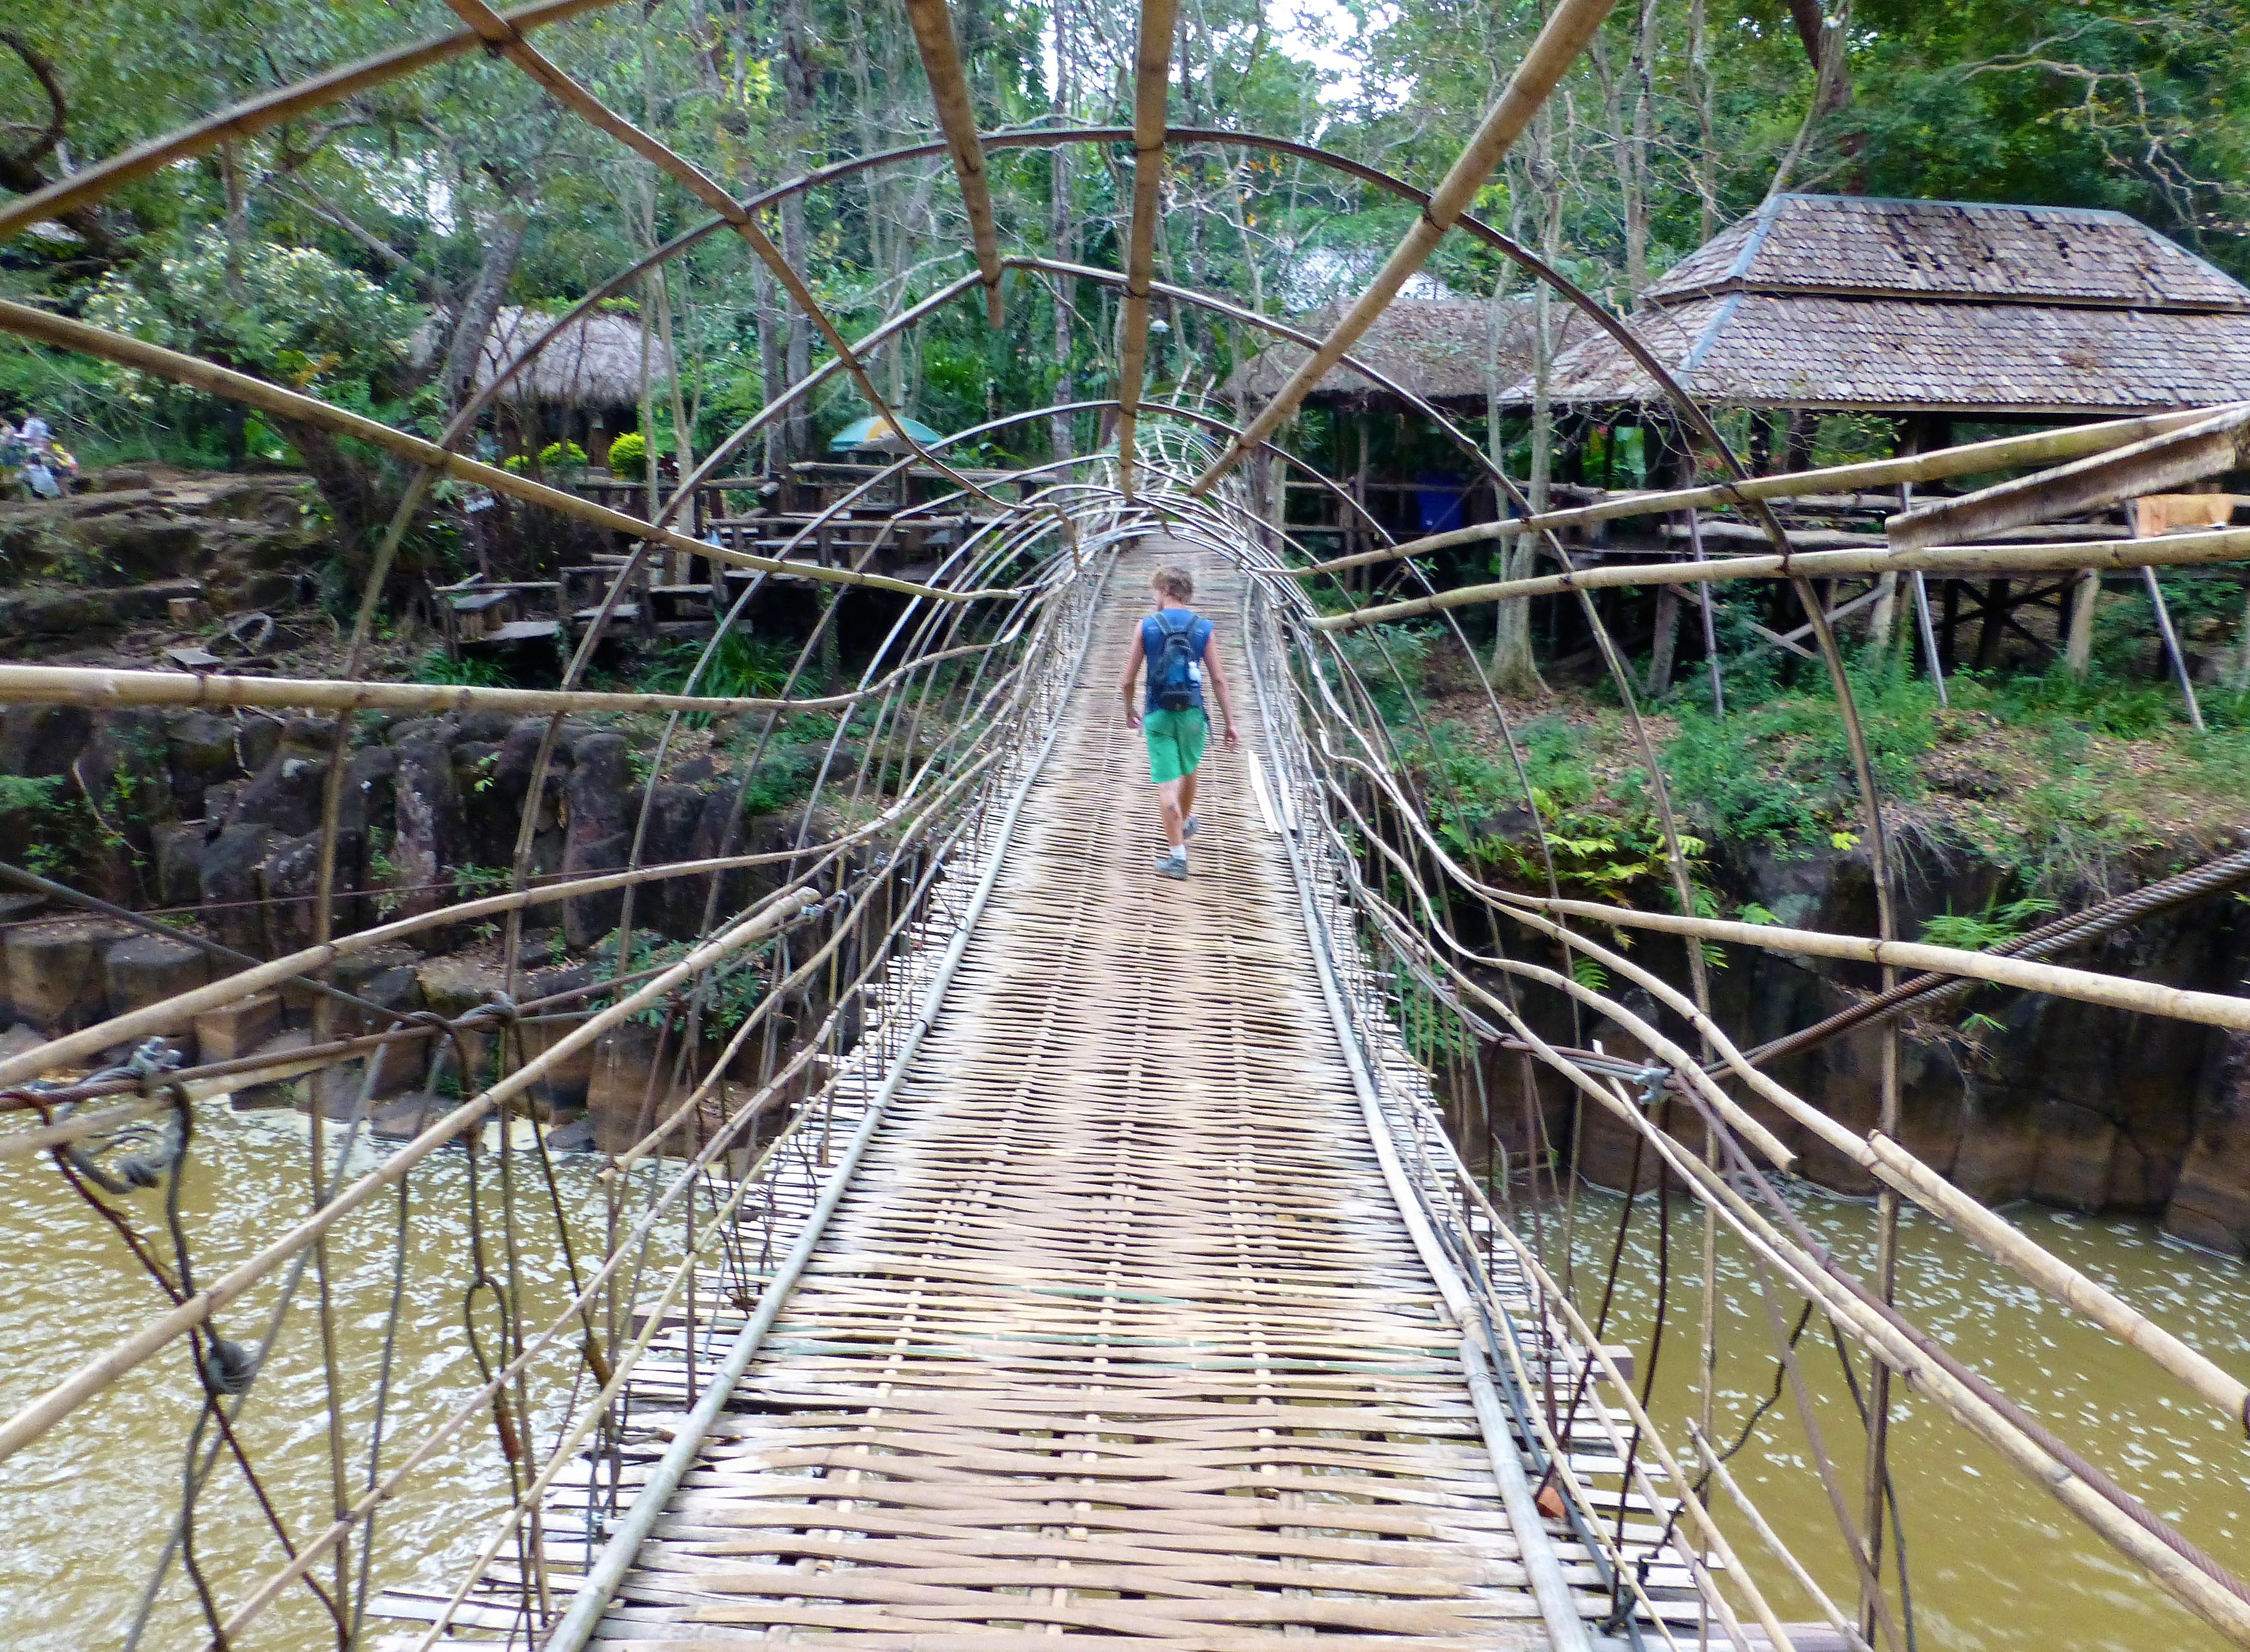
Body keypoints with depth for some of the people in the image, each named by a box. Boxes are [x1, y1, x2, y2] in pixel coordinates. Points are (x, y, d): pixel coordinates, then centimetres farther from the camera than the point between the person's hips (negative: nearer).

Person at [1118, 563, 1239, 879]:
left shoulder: (1147, 625, -4)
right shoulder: (1203, 627, 0)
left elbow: (1128, 680, -2)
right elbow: (1218, 680, -4)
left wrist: (1129, 709, 16)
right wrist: (1230, 722, 1)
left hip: (1158, 714, -2)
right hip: (1192, 714, 3)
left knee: (1167, 785, -1)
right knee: (1188, 770, 27)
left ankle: (1178, 855, -3)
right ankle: (1187, 821, 52)